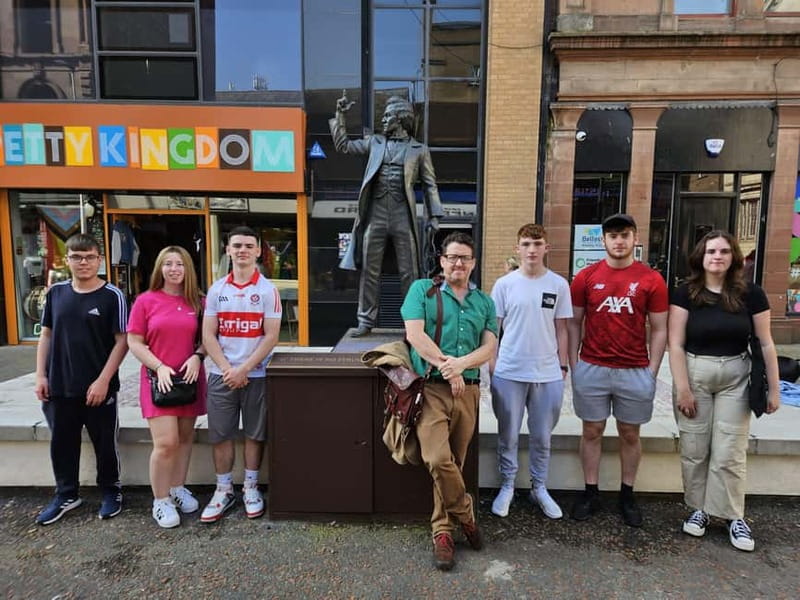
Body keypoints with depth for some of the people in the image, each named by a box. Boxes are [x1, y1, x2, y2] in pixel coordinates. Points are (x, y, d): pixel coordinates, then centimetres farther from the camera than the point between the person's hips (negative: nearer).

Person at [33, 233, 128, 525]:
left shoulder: (112, 296, -8)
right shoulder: (56, 292, 5)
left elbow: (122, 341, -10)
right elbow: (46, 335, 11)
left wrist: (103, 380, -15)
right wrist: (41, 376, 4)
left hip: (99, 387, -4)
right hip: (59, 387, 4)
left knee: (105, 444, 9)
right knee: (61, 443, 15)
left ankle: (111, 492, 28)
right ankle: (66, 495, 34)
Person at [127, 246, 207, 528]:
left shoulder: (197, 302, 5)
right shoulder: (145, 301, -2)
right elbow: (134, 342, -3)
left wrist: (197, 357, -10)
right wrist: (159, 367, -14)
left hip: (190, 378, 3)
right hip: (159, 380, -3)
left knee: (185, 437, 12)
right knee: (166, 443, -8)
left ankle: (178, 488, 31)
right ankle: (160, 501, 11)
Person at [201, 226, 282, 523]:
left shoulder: (268, 290, -3)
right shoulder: (216, 289, 5)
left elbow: (271, 336, -7)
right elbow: (208, 335, 2)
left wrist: (244, 369, -13)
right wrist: (227, 368, -10)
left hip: (256, 374, -2)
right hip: (221, 374, 2)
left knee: (254, 434, 8)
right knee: (220, 435, 7)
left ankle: (251, 488, 25)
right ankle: (224, 490, 24)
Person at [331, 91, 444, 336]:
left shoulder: (419, 149, 7)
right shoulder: (375, 142, 15)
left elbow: (430, 184, 7)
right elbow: (343, 146, 19)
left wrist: (434, 215, -2)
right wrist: (340, 115, 13)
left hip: (403, 216, -2)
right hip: (375, 214, 3)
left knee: (409, 272, 2)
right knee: (369, 271, 4)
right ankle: (366, 321, 14)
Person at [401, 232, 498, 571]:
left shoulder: (484, 301, 13)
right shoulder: (422, 289, 3)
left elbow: (489, 347, 5)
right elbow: (414, 334, -9)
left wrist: (461, 363, -15)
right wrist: (446, 366, -14)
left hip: (467, 389, 4)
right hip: (430, 387, -3)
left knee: (453, 463, 9)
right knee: (438, 459, -15)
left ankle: (442, 530, 27)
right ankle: (465, 515, 12)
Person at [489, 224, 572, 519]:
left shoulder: (559, 285, 1)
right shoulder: (504, 284, -2)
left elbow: (561, 329, 6)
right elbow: (493, 328, 2)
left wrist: (562, 366, 4)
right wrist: (492, 366, 0)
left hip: (547, 374, 1)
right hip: (509, 372, -1)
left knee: (541, 437, 14)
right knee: (508, 436, 11)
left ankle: (539, 488, 31)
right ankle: (507, 486, 29)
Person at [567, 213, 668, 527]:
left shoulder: (652, 279, -2)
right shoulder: (585, 277, -1)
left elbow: (659, 330, 2)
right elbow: (574, 323, 4)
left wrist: (652, 371, -2)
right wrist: (573, 364, 0)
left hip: (636, 372, 0)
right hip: (591, 370, 0)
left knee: (630, 434, 13)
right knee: (592, 432, 10)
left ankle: (627, 495, 30)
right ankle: (590, 492, 25)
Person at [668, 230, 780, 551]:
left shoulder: (750, 293, -1)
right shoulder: (685, 293, -6)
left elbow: (766, 344, 2)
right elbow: (676, 344, -8)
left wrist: (774, 388, 1)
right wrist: (682, 388, -12)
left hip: (736, 378, 1)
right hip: (694, 374, -1)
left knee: (730, 452, 4)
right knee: (694, 449, 7)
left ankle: (734, 517, 22)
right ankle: (699, 509, 25)